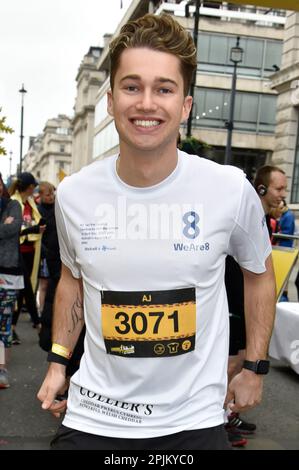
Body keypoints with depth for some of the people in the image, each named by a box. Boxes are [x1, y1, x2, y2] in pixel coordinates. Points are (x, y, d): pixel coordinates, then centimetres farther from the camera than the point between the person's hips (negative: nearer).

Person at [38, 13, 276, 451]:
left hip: (194, 419, -1)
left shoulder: (232, 190, -13)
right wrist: (58, 361, 7)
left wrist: (255, 367, 6)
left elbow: (259, 273, 5)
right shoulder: (73, 194, -7)